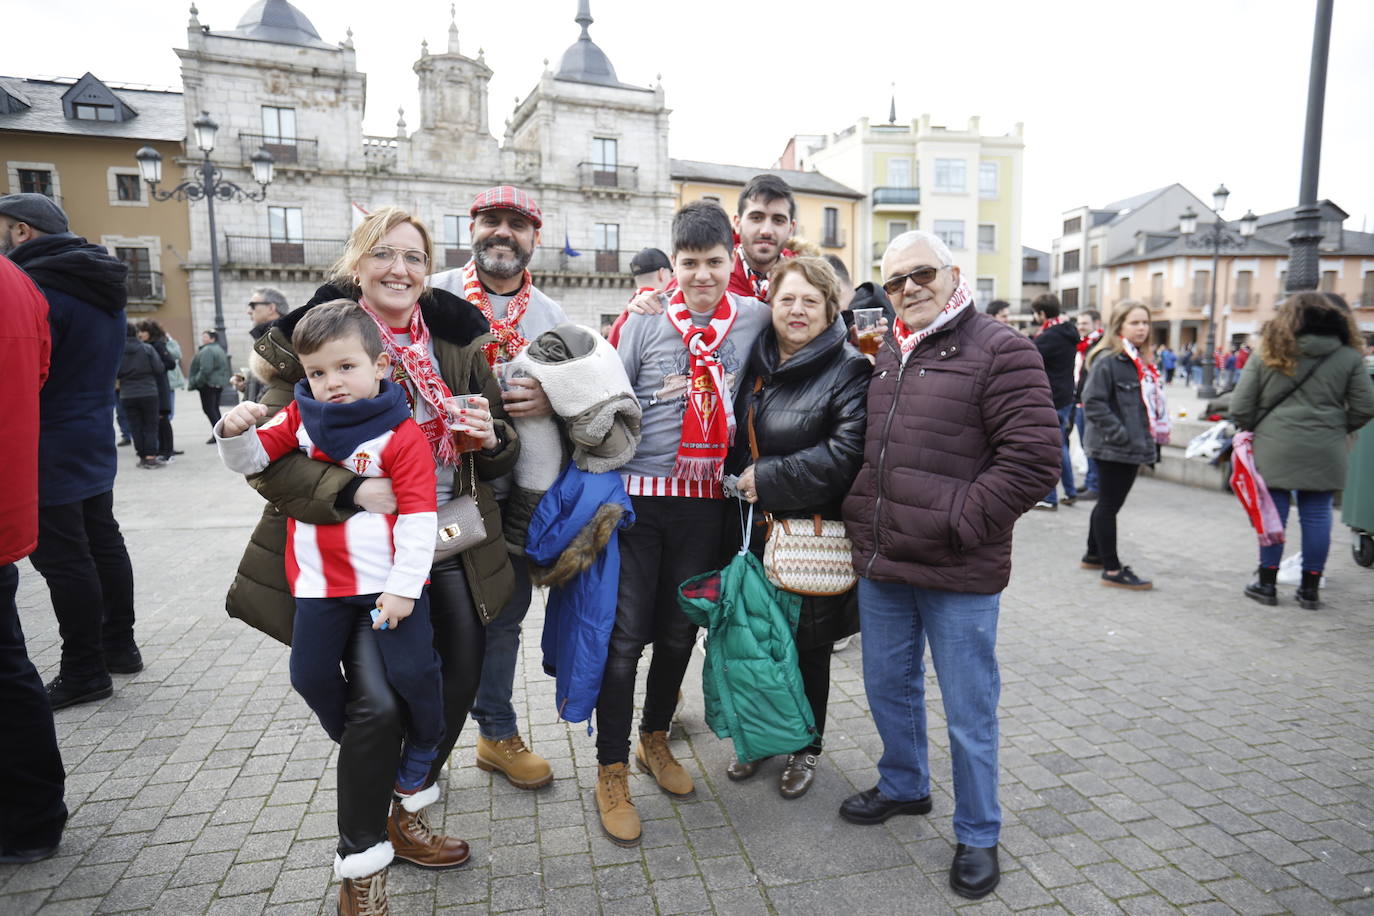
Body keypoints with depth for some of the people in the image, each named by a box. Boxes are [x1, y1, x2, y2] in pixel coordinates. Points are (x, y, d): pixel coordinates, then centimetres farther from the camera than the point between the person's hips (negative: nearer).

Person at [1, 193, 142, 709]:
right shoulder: (103, 286, 12)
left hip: (48, 451, -9)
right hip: (95, 441, 9)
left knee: (63, 559, -1)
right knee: (104, 543, 16)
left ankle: (84, 672, 8)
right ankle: (119, 646, 28)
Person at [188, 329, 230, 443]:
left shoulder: (207, 351, -16)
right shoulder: (220, 349, 17)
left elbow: (205, 369, -23)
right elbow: (225, 368, 21)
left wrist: (195, 382, -14)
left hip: (208, 384, -10)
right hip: (219, 384, 10)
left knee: (208, 408, -6)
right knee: (215, 408, 14)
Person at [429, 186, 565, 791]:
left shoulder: (551, 315, 9)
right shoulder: (429, 294, -2)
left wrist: (552, 401, -14)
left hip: (517, 492, 3)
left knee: (504, 617, 15)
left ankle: (498, 735, 35)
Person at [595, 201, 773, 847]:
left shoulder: (755, 318, 2)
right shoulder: (644, 321, -4)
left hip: (705, 500, 3)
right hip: (638, 497, -2)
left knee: (680, 631, 15)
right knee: (624, 636, 2)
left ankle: (655, 740, 38)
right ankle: (611, 773, 19)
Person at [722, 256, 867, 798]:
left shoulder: (848, 371, -8)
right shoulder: (755, 363, 9)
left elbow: (846, 453, -19)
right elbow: (734, 441, 21)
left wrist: (767, 480, -18)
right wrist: (737, 481, 2)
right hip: (751, 530, 5)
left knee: (807, 645, 9)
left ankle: (805, 747, 31)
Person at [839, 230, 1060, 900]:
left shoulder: (1001, 350, -10)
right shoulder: (886, 354, 13)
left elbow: (1034, 459, -16)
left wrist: (955, 522, -17)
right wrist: (859, 517, 12)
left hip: (958, 575, -7)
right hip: (881, 566, 7)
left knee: (969, 713, 8)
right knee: (888, 686, 21)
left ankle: (978, 836, 29)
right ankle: (904, 787, 45)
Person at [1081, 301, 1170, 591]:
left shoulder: (1141, 362, 13)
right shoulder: (1107, 360, -14)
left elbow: (1150, 403, 21)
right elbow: (1093, 403, -20)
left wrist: (1152, 438, 12)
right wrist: (1119, 434, -22)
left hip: (1134, 447, 9)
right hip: (1113, 448, -9)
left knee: (1109, 503, 17)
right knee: (1109, 505, 0)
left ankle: (1094, 555, 31)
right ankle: (1112, 570, 7)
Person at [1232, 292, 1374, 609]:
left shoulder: (1266, 355, -1)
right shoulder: (1349, 357, 1)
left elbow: (1240, 408, -4)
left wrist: (1258, 429, 13)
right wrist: (1336, 428, 16)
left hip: (1274, 449, -1)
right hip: (1325, 453, 1)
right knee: (1317, 516, 9)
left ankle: (1266, 583, 15)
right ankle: (1310, 589, 17)